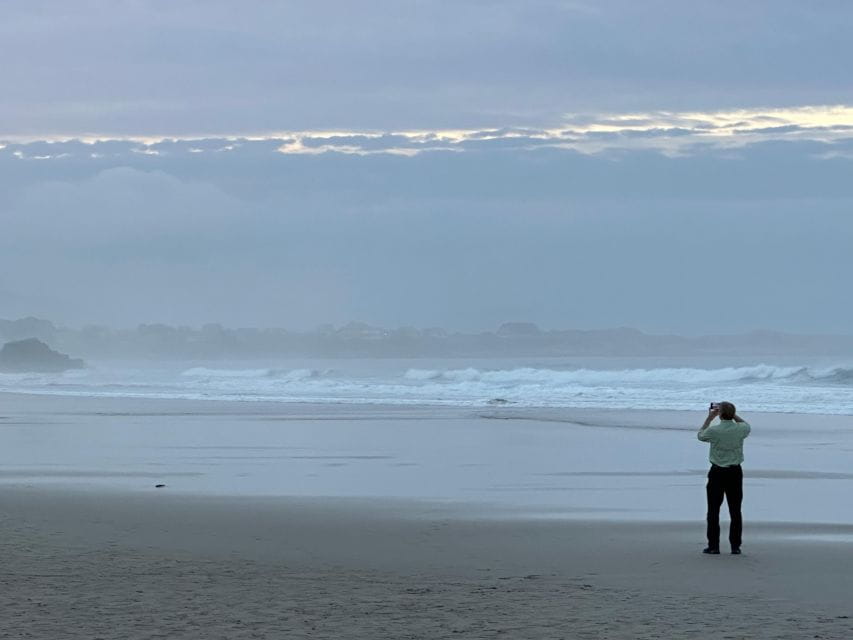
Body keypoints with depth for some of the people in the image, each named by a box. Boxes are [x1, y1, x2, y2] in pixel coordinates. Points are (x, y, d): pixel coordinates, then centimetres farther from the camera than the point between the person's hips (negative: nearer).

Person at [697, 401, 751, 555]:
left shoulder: (713, 430, -14)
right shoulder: (740, 429, -7)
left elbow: (700, 435, 9)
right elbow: (747, 425, 20)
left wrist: (710, 417, 15)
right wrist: (732, 414, 19)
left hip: (717, 472, -2)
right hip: (735, 472, 2)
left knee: (713, 510, 5)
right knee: (735, 510, 8)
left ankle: (713, 545, 4)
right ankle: (735, 546, 7)